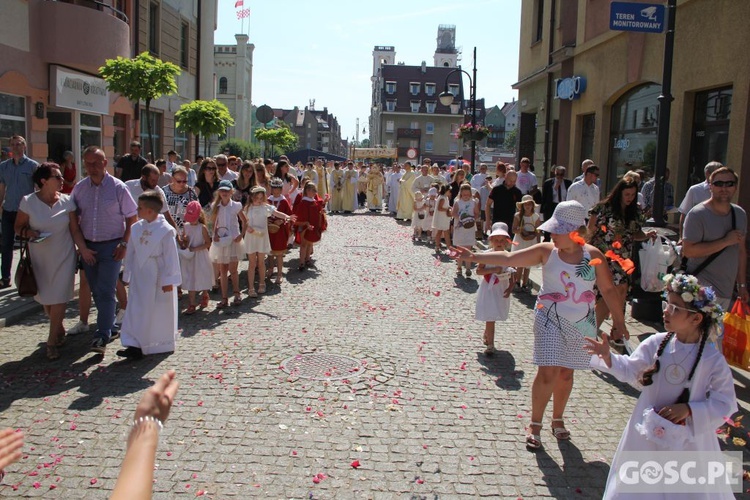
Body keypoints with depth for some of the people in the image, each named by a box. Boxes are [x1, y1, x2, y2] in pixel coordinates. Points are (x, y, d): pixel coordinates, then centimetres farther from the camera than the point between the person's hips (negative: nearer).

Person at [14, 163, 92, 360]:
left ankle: (52, 342, 5)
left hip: (63, 256, 0)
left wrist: (83, 249, -13)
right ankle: (59, 330, 35)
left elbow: (75, 229, -1)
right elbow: (18, 227, 2)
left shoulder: (67, 201, -3)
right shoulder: (28, 202, -6)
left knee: (59, 299, -4)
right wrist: (28, 232, -19)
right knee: (46, 298, 11)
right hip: (39, 257, 1)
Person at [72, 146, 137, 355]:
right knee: (96, 292, 11)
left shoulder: (118, 187, -7)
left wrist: (124, 243, -10)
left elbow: (132, 217, -4)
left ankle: (102, 337, -7)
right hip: (88, 246, 5)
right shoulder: (79, 188, 5)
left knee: (105, 292, -9)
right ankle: (110, 326, 27)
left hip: (111, 246, -5)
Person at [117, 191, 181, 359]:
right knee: (136, 311, 3)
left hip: (159, 279, -5)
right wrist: (127, 274, 13)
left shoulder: (166, 230, -14)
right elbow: (130, 253, 11)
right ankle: (135, 344, 6)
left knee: (161, 312, 7)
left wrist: (168, 280, -13)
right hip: (139, 279, 5)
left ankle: (163, 344, 22)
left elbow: (170, 257, -13)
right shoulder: (136, 228, 4)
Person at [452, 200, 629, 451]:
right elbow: (508, 258, -12)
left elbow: (608, 290, 2)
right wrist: (473, 256, -19)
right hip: (550, 320, -1)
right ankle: (535, 424, 12)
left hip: (581, 324, 2)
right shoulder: (547, 251, -8)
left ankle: (557, 419, 34)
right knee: (548, 373, -5)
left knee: (566, 373, 13)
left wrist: (619, 319, 5)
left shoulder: (593, 255, -6)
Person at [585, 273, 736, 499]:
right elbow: (630, 370, 1)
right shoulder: (656, 343, -8)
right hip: (648, 432, 3)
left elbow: (725, 404, -11)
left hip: (688, 439, -2)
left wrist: (689, 409, -21)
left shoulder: (712, 359, -16)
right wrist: (608, 357, -16)